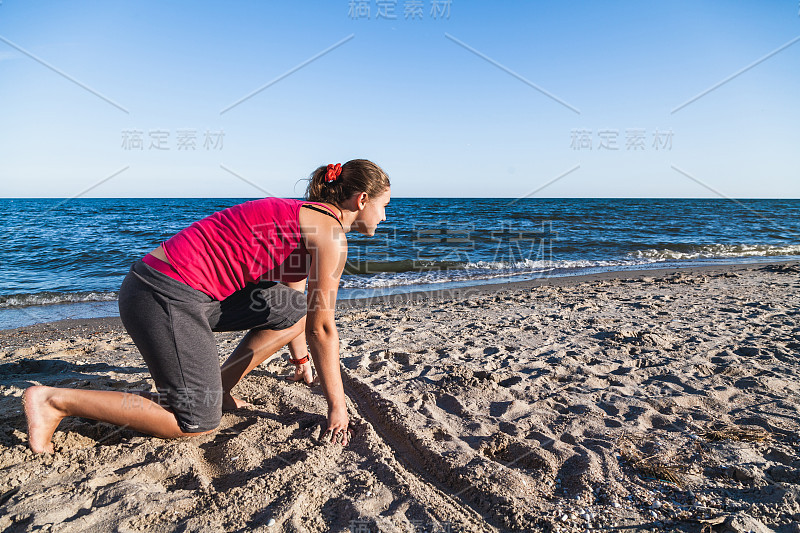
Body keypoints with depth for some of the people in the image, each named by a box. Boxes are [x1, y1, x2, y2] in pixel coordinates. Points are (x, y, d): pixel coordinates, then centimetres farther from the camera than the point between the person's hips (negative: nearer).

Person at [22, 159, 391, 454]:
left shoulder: (301, 216, 18)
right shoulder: (330, 230, -11)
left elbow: (298, 311, 28)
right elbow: (322, 327, -11)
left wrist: (301, 360, 37)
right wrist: (337, 405, -3)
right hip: (169, 296, -10)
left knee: (294, 308, 13)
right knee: (198, 423, -2)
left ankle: (218, 385, 15)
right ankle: (54, 400, 4)